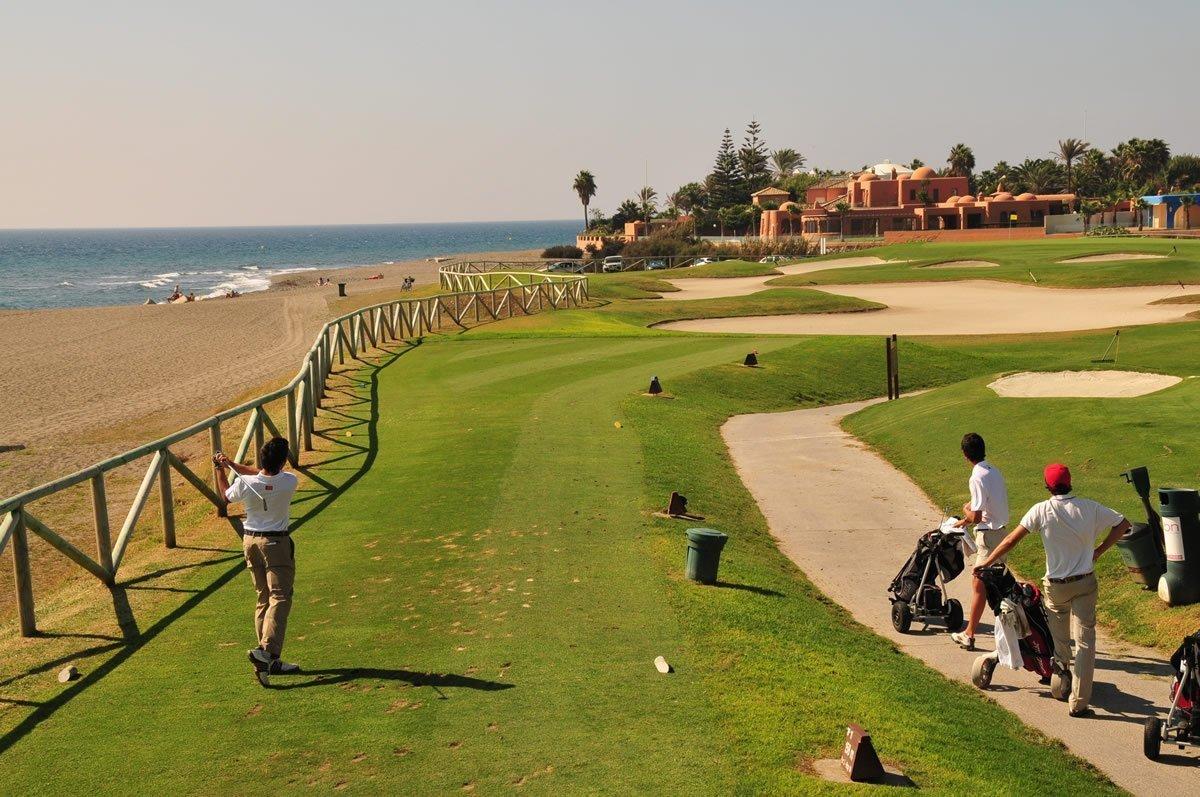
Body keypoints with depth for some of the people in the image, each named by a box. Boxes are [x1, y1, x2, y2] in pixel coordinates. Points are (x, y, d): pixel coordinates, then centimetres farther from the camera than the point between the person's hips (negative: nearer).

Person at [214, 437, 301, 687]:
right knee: (280, 598, -6)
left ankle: (272, 660, 14)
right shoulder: (289, 482, -15)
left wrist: (221, 469, 23)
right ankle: (266, 651, -26)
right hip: (276, 544, -4)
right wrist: (232, 464, 5)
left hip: (250, 541, 4)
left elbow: (227, 495, 11)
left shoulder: (245, 483, -12)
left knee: (264, 599, 12)